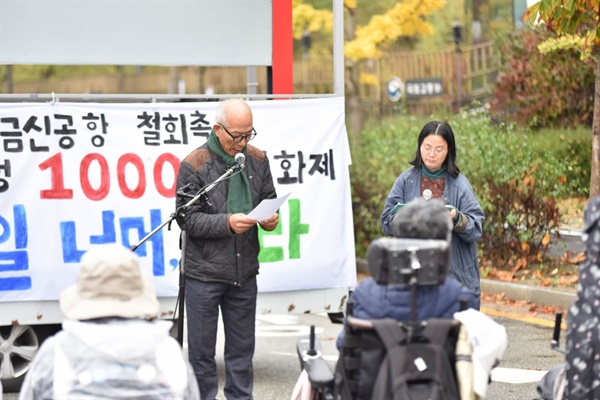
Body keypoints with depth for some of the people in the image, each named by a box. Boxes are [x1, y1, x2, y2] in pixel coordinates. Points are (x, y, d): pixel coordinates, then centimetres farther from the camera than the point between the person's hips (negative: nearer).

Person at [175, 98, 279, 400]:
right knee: (202, 349, 5)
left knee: (242, 347, 13)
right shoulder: (194, 165, -10)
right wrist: (227, 223, -25)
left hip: (244, 271, 4)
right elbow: (188, 218, -12)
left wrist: (270, 217, -8)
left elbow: (269, 198, 15)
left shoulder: (257, 159, 6)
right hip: (204, 273, -4)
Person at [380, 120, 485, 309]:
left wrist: (456, 219, -23)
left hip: (454, 271, -1)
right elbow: (387, 222, 3)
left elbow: (476, 229, -3)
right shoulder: (406, 181, 5)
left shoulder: (459, 183, 1)